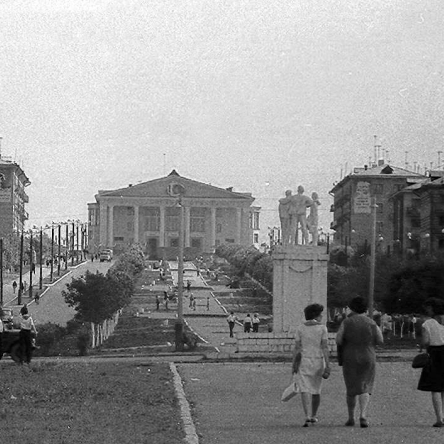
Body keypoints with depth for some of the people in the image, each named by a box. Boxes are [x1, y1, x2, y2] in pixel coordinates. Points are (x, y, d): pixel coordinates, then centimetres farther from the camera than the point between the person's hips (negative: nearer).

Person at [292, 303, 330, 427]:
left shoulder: (300, 329, 0)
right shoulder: (322, 328, -4)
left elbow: (297, 348, -3)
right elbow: (325, 348, -10)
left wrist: (294, 365, 3)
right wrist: (328, 365, -11)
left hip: (304, 361, -1)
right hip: (318, 361, 1)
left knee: (305, 390, -7)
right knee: (316, 390, 20)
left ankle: (308, 417, -25)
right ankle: (314, 416, 34)